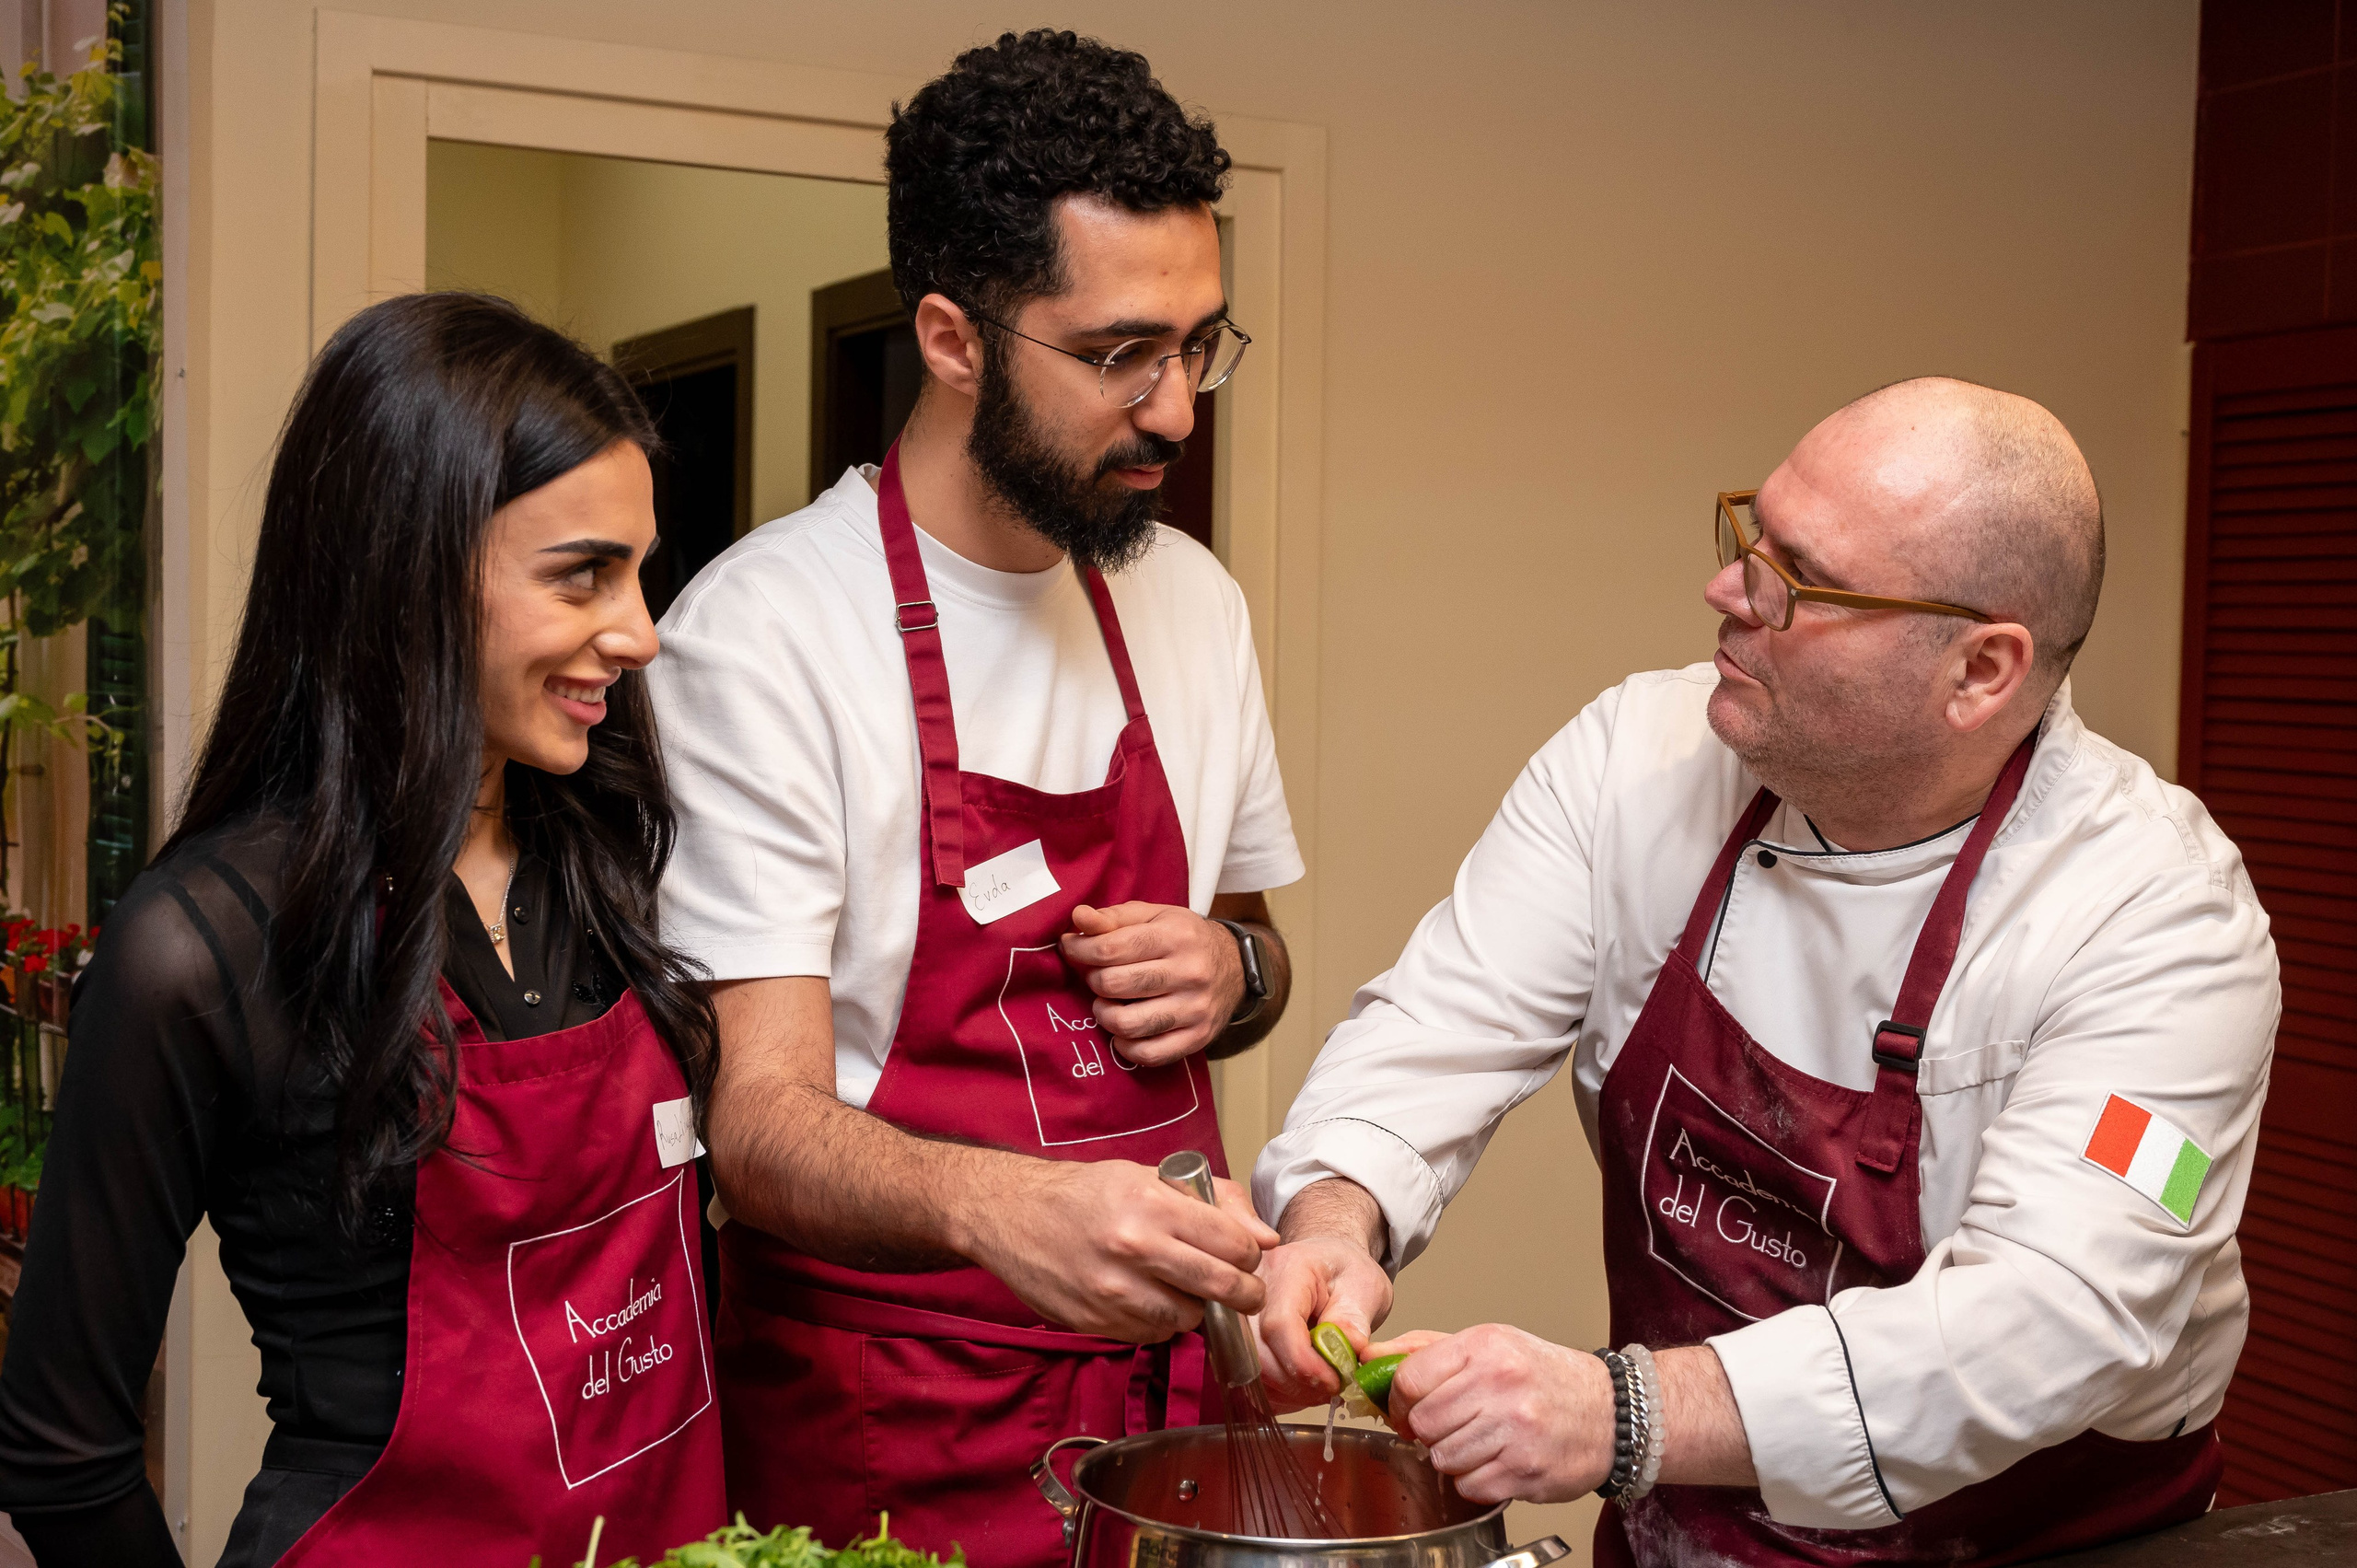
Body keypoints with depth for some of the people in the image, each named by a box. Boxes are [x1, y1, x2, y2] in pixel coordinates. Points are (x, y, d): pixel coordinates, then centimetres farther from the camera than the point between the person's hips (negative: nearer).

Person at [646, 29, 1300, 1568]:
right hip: (878, 1437, -5)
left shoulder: (1193, 601, 4)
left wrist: (1234, 970, -7)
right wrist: (995, 1205, -40)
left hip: (1155, 1377, 6)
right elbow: (760, 1117, -20)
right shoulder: (761, 629, -17)